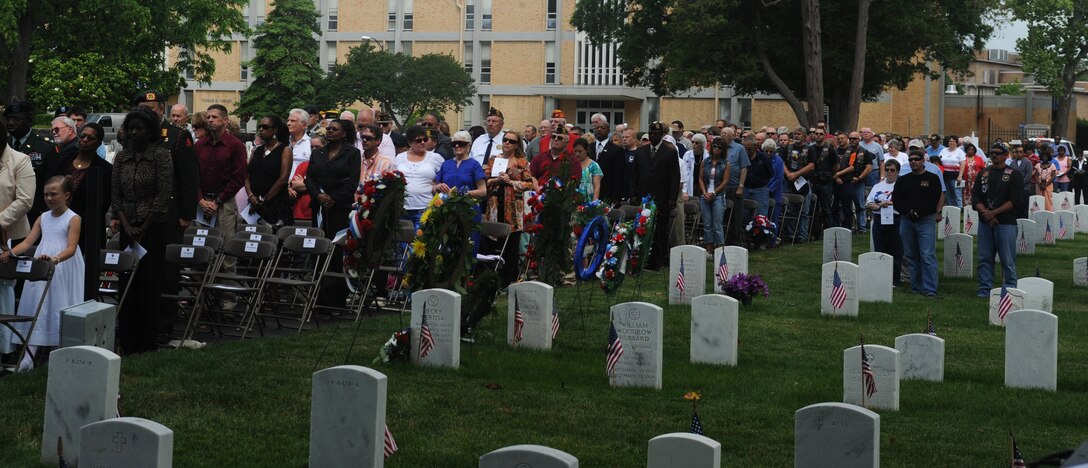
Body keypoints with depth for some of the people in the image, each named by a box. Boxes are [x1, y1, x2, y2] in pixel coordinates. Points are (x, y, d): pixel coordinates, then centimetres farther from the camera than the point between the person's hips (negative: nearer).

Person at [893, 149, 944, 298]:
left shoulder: (932, 179, 3)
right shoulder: (903, 180, 13)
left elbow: (933, 200, -6)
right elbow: (896, 200, 5)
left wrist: (918, 212, -14)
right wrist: (908, 211, -12)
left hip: (926, 220, -4)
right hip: (906, 221, 4)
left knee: (928, 256, -12)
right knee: (911, 256, 7)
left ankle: (930, 289, -14)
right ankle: (916, 287, 15)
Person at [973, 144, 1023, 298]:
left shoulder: (1013, 175, 1)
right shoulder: (983, 174, 14)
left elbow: (1014, 201, -8)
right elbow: (975, 197, 7)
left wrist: (994, 212, -15)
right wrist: (985, 213, -11)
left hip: (1006, 223, -4)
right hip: (985, 222, 4)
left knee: (1007, 260, -5)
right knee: (984, 259, 6)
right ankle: (984, 290, 13)